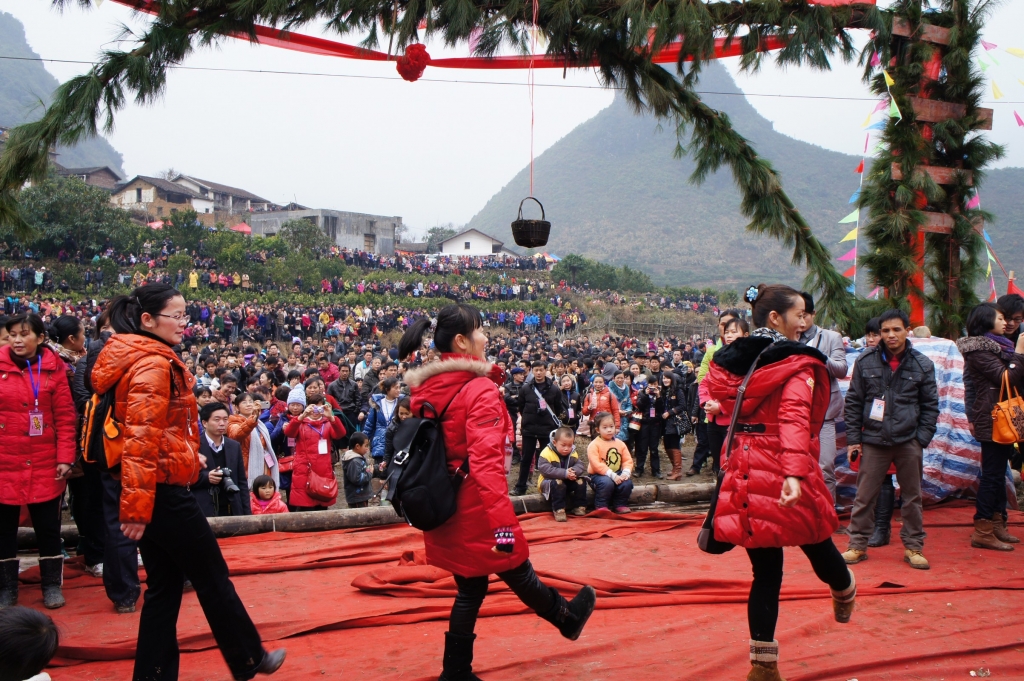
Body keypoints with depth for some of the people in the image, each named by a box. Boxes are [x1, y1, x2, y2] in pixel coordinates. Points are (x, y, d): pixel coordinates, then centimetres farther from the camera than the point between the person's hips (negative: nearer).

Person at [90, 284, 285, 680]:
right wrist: (136, 507, -25)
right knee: (213, 579, 6)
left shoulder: (134, 359, 13)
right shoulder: (154, 365, -18)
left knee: (164, 586, 14)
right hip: (163, 492, -10)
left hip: (151, 491, 10)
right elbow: (142, 439, -25)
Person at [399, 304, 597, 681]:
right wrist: (502, 522, -30)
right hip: (475, 508, -7)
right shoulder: (480, 390, -19)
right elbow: (487, 462, -28)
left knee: (470, 587, 18)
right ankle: (568, 618, 43)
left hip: (442, 506, 7)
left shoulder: (424, 389, 4)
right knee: (517, 571, 17)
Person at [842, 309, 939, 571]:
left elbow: (930, 406, 6)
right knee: (864, 496, 2)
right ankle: (857, 545, 13)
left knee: (912, 496, 9)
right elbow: (853, 402, 4)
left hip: (908, 442, 1)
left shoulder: (922, 365, 2)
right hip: (873, 440, 0)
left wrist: (922, 440, -2)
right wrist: (853, 438, 1)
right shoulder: (865, 361, 1)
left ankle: (913, 547, 20)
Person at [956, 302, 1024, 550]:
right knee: (992, 474, -7)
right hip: (992, 420, -9)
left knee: (998, 473, 12)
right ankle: (982, 532, -3)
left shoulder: (998, 346, 15)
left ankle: (996, 525, 19)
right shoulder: (979, 350, -13)